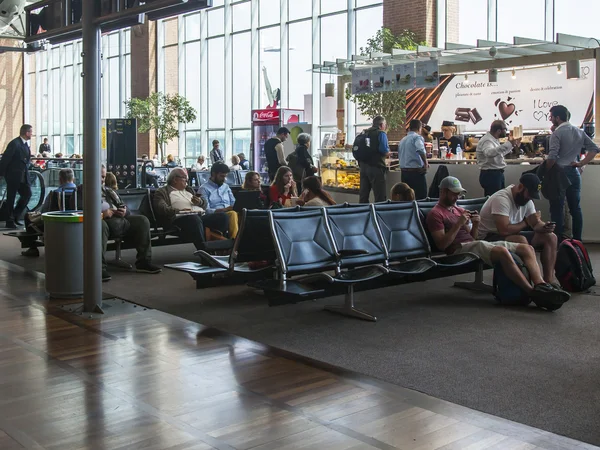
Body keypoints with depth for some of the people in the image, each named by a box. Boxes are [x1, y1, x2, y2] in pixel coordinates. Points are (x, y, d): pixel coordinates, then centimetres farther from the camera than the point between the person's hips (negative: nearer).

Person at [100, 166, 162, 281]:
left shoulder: (108, 191, 34)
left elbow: (122, 205, 28)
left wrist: (124, 211, 2)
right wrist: (101, 214, -20)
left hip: (117, 218, 7)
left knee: (142, 220, -8)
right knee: (101, 225, -42)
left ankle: (143, 261, -9)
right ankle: (100, 267, -43)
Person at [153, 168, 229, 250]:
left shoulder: (189, 189, 33)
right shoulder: (162, 192, 13)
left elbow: (205, 203, 29)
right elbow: (162, 209, -4)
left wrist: (200, 202, 5)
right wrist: (179, 211, -17)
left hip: (201, 215, 6)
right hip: (181, 218, -6)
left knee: (222, 217, -19)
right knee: (195, 219, -40)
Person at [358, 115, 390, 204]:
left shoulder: (364, 133, 14)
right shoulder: (381, 133, -5)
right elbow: (384, 150, -17)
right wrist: (388, 152, 3)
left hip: (363, 166, 7)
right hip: (376, 167, -7)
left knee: (363, 195, 10)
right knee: (380, 196, -4)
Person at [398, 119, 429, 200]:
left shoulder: (402, 140, 14)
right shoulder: (417, 137, -8)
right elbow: (421, 150, -26)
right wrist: (426, 163, -16)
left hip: (404, 171, 7)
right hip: (416, 171, -7)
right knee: (421, 198, -5)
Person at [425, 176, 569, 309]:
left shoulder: (459, 210, 27)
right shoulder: (436, 214, 0)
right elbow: (442, 245, -11)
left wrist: (475, 224, 2)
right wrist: (459, 224, -16)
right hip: (460, 249, -9)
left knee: (527, 248, -7)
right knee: (502, 251, -36)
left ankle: (541, 285, -30)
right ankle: (533, 293, -35)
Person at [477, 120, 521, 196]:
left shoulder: (494, 140, 14)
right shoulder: (486, 141, -20)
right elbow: (489, 153, -43)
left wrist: (512, 145, 31)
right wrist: (508, 144, -48)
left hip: (498, 174, 11)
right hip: (490, 175, -11)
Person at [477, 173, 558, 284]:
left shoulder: (527, 200, 4)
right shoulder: (502, 199, -24)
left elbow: (536, 223, 5)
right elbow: (504, 230, -33)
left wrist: (544, 227, -20)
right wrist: (525, 223, -14)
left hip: (513, 234, 10)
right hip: (489, 238, -10)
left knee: (550, 237, -2)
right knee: (522, 240, -37)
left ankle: (549, 280, -8)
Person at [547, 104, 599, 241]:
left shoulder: (557, 133, -12)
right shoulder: (579, 132, 9)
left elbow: (552, 157, -21)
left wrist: (546, 172, -7)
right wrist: (581, 163, 6)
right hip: (574, 173, 7)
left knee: (557, 209, 0)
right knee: (575, 208, 11)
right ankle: (577, 240, 15)